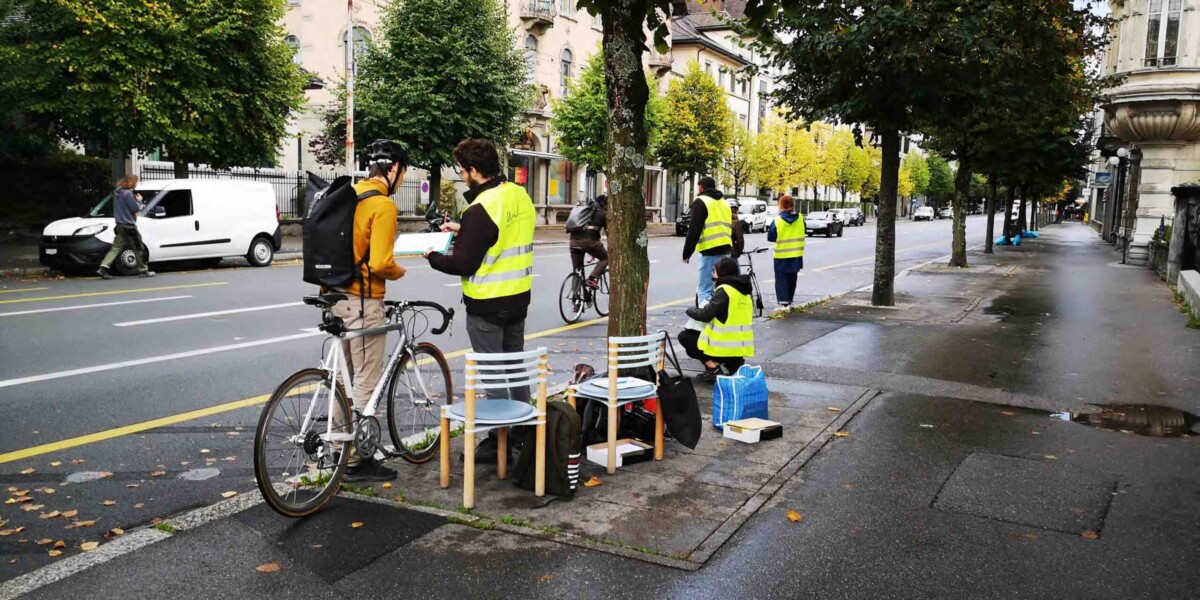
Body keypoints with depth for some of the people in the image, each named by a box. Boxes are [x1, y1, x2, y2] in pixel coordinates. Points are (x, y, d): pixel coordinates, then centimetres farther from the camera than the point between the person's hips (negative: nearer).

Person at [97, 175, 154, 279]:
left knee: (116, 248, 7)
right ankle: (142, 270, 9)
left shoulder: (117, 192, 12)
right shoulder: (128, 193, -16)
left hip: (120, 226, 8)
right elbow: (136, 209, -16)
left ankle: (103, 268, -2)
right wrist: (139, 201, 2)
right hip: (129, 226, -8)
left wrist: (136, 201, 7)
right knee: (137, 248, 3)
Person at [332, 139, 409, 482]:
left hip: (337, 296, 9)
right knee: (367, 383, 1)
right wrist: (398, 272, -4)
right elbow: (379, 263, -23)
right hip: (363, 301, -9)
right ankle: (356, 461, 9)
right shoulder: (383, 205, -16)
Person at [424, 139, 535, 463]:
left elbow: (463, 264, -21)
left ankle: (497, 442, 12)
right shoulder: (521, 196, 3)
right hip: (519, 298, 8)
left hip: (487, 304, -8)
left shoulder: (480, 209, -22)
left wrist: (433, 257, -3)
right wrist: (463, 230, 17)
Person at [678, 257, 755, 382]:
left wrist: (690, 310, 2)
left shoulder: (724, 291, -15)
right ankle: (735, 364, 10)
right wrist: (709, 306, 14)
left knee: (684, 336, 9)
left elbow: (705, 315, -17)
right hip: (741, 346, 9)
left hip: (725, 345, -8)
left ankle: (714, 368, -5)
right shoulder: (743, 291, 12)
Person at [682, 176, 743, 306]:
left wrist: (687, 252, -5)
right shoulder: (724, 203, 22)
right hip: (726, 251, 8)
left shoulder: (701, 202, -2)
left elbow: (694, 230, -9)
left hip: (710, 252, -8)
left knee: (704, 291, -9)